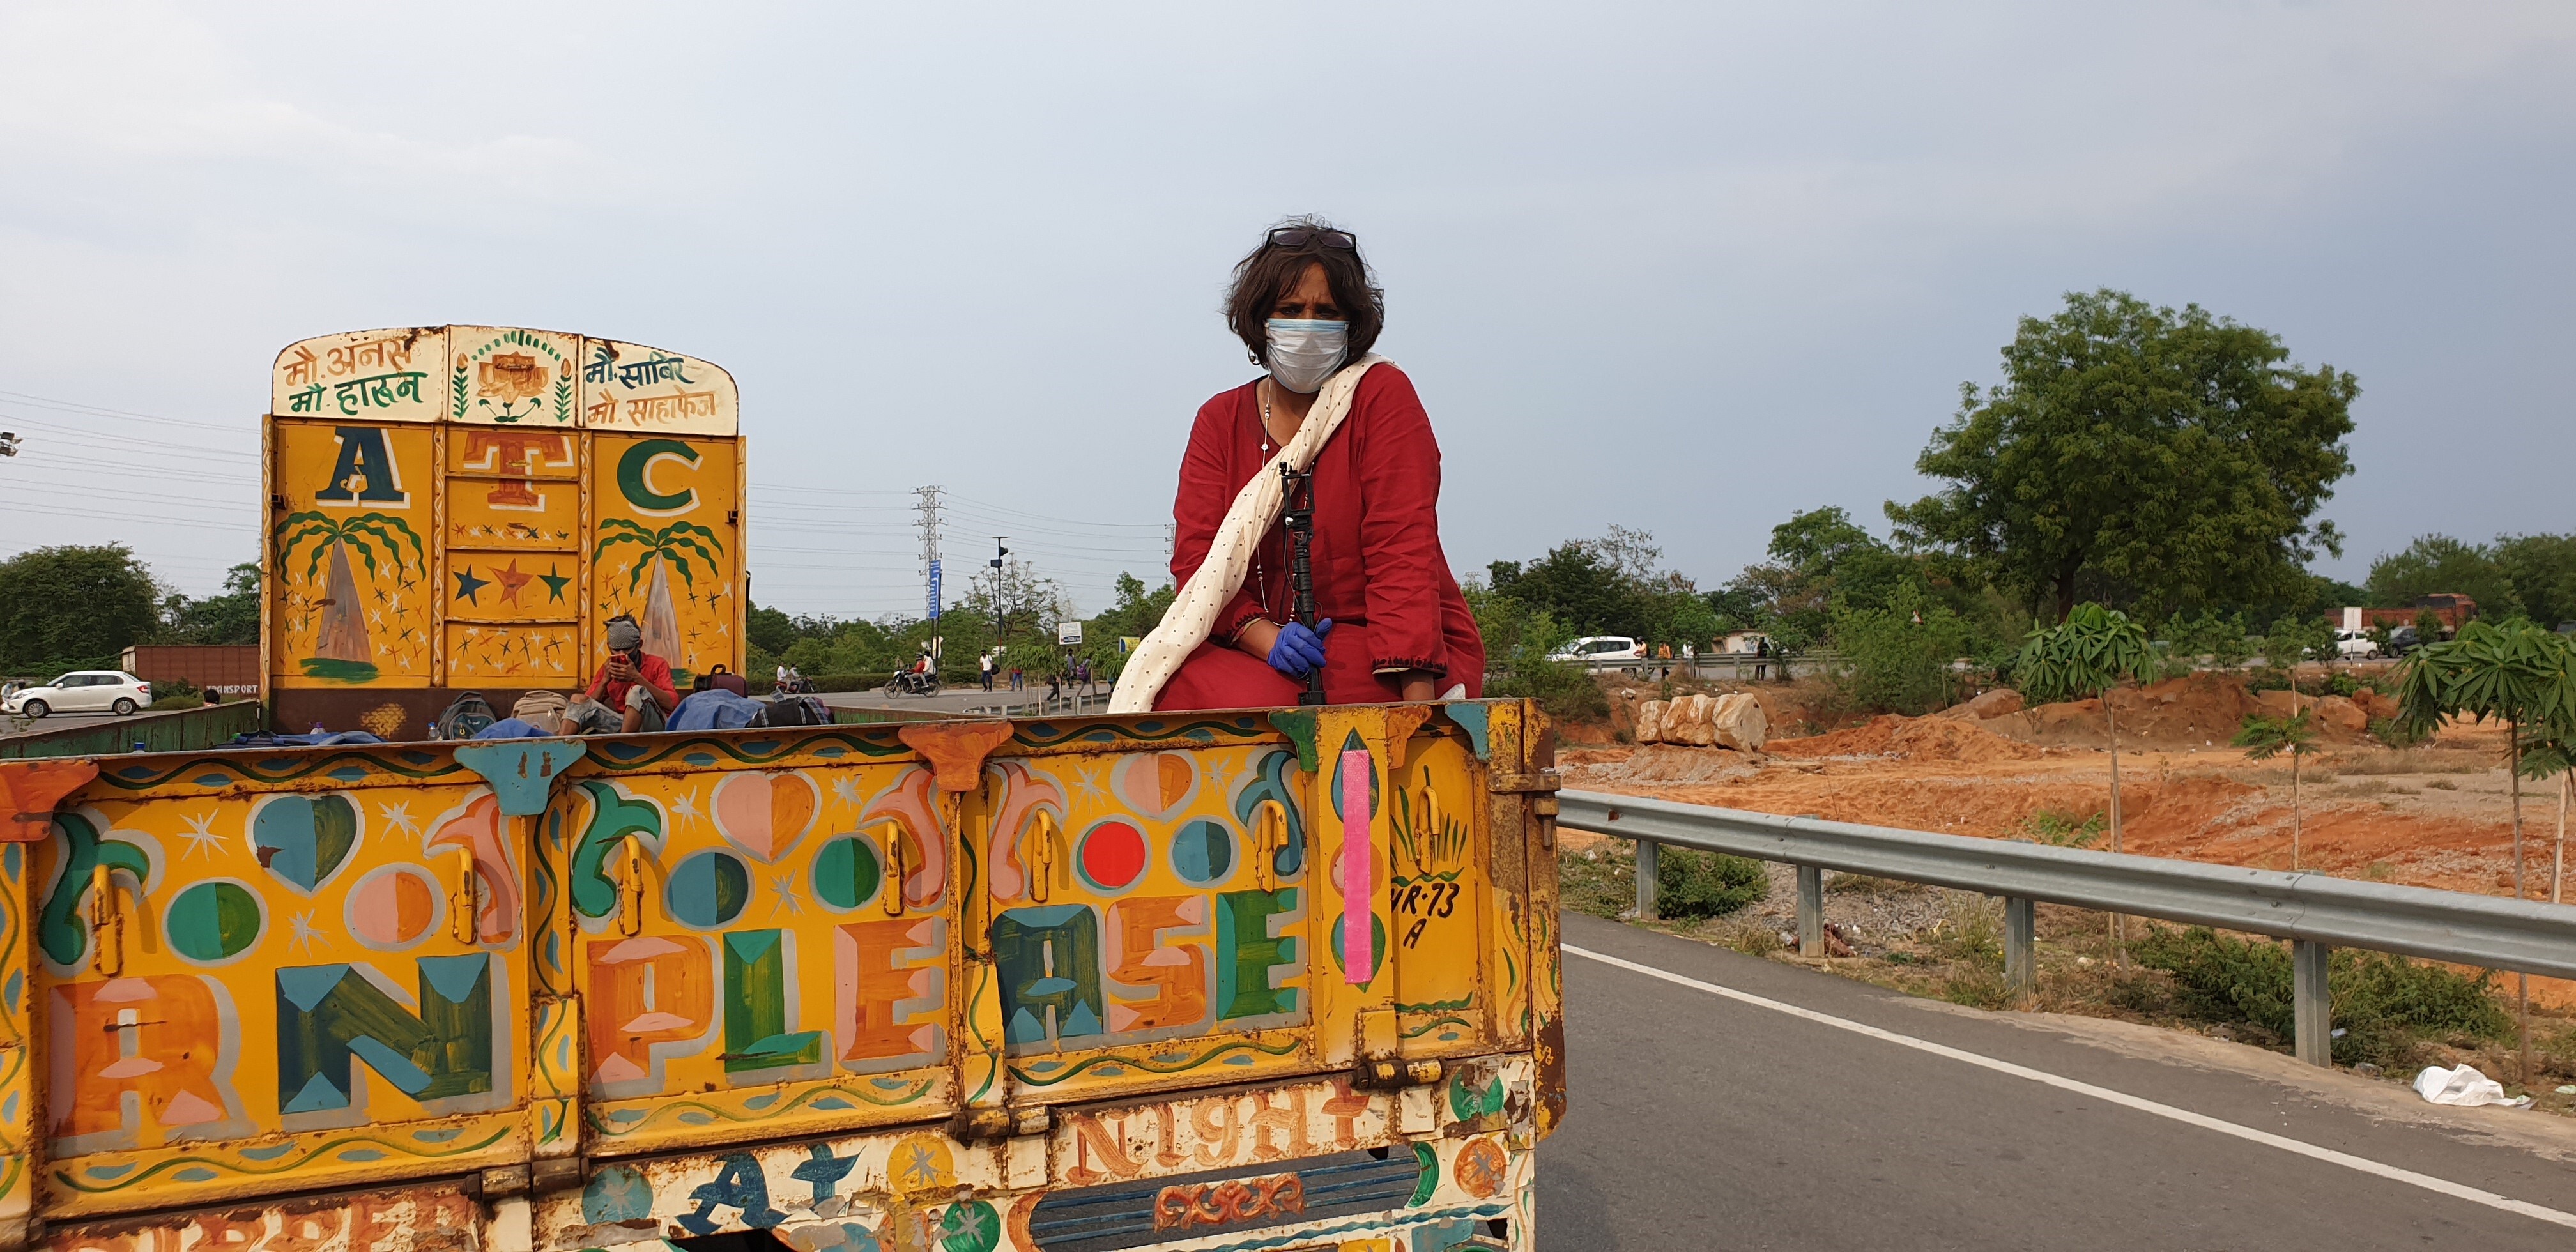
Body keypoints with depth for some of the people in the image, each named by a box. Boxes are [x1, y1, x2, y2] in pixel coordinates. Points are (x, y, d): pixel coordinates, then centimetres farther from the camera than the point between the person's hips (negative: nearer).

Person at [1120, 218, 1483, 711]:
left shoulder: (1383, 395, -2)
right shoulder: (1220, 420, 11)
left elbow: (1404, 547, -12)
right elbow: (1196, 556, 1)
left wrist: (1416, 702, -23)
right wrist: (1263, 634, -20)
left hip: (1390, 658, -4)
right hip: (1259, 650, 4)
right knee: (1174, 684, -26)